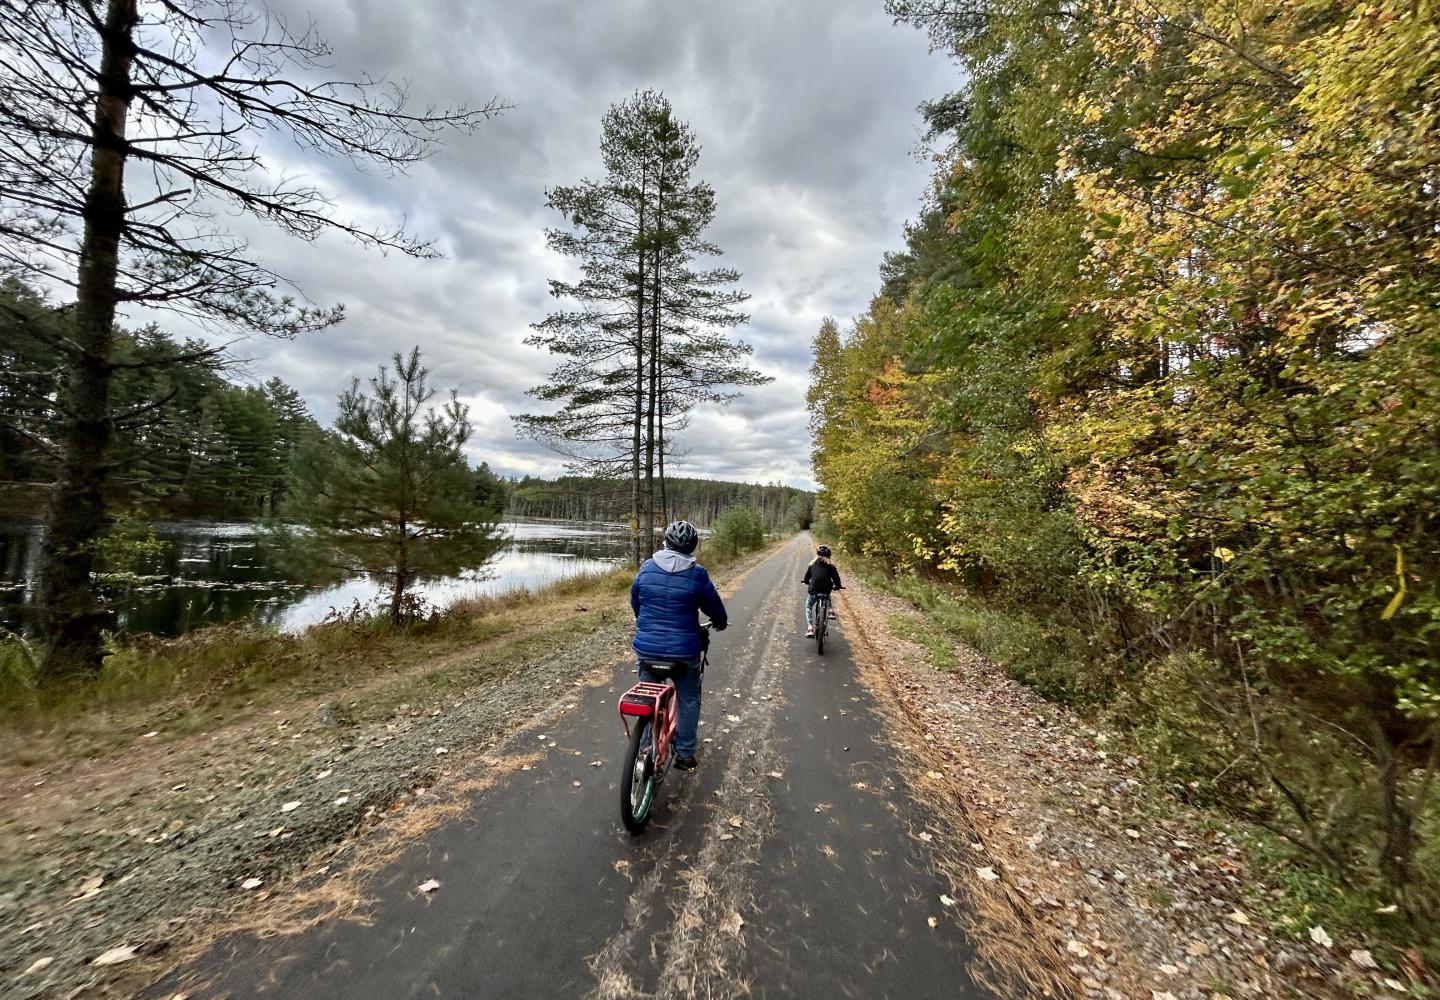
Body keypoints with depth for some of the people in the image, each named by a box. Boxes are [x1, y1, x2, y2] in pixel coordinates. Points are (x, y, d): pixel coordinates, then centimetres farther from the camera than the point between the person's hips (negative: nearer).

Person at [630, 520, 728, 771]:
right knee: (688, 700, 17)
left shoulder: (647, 568, -2)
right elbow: (714, 607, 0)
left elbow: (635, 602, 11)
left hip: (646, 647, 3)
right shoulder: (697, 574, -12)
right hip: (684, 651, -2)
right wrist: (720, 623, 22)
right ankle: (685, 754, 26)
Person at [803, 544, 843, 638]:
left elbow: (806, 578, 18)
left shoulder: (812, 564, 13)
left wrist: (807, 583, 40)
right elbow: (836, 578, 9)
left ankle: (810, 629, 4)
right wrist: (837, 587, 28)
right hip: (826, 591, 1)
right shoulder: (831, 565, 10)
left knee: (808, 606, 21)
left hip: (814, 591, -1)